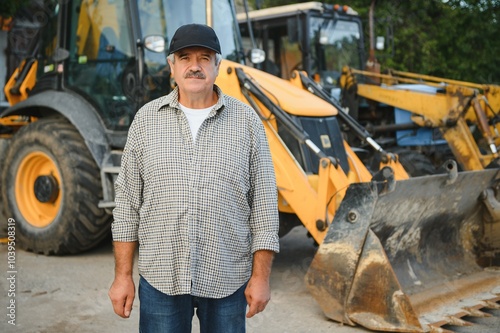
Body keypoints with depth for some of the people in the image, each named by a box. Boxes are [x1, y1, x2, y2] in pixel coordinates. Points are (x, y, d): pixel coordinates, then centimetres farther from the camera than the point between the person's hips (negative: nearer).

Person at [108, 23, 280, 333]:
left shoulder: (246, 121, -1)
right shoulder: (146, 119, 2)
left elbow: (264, 203, 0)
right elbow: (128, 202, 3)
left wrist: (261, 276, -4)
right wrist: (123, 275, 1)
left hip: (227, 281, 0)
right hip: (161, 280, 1)